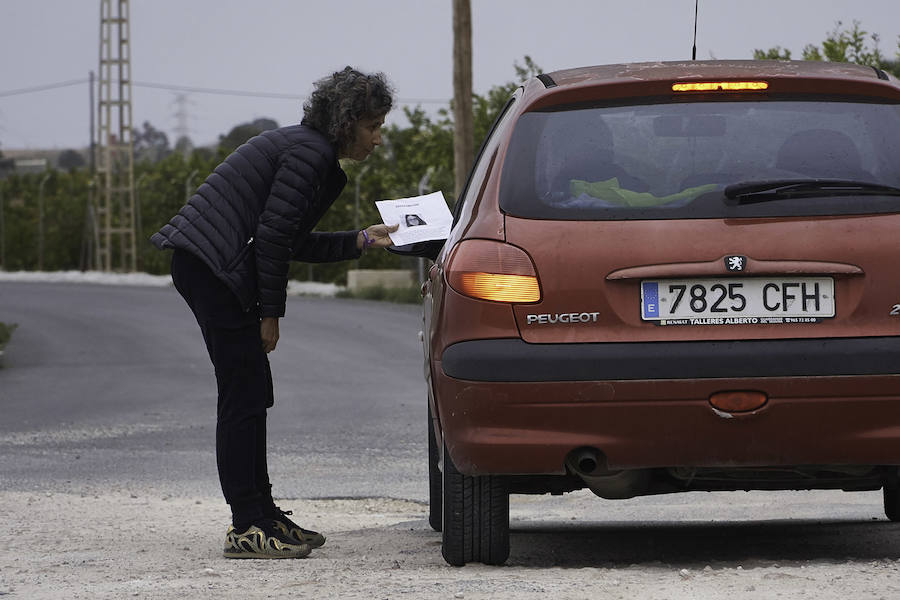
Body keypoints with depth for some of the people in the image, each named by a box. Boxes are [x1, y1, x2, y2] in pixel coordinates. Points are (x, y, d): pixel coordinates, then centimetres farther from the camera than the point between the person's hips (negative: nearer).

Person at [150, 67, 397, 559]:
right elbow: (273, 235, -17)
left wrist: (361, 240, 20)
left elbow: (296, 243, 21)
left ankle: (263, 516, 19)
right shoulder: (310, 154, -12)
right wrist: (270, 313, -12)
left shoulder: (304, 148, 19)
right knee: (244, 394, -8)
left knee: (251, 392, 13)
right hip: (213, 265, -11)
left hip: (200, 263, 11)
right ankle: (246, 528, -6)